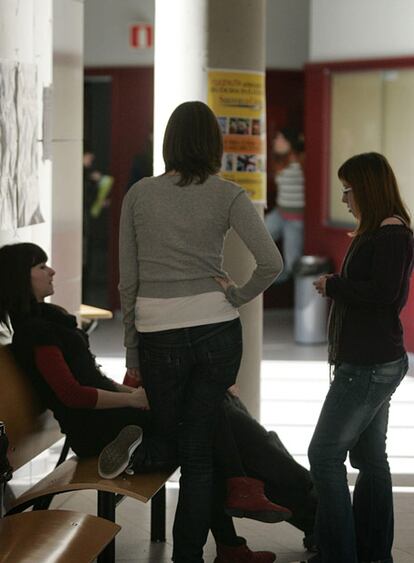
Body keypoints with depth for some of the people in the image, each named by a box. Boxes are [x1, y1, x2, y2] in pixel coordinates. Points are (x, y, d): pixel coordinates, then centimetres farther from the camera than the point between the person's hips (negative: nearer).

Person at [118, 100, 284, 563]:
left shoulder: (139, 195, 2)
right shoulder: (226, 195, -2)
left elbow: (128, 281, 4)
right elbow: (271, 263, -14)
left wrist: (133, 354, 10)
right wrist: (237, 296, 3)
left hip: (158, 336, 0)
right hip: (217, 331, 1)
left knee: (175, 443, 17)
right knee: (199, 450, 8)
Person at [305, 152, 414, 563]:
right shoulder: (374, 233, 16)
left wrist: (333, 285, -14)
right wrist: (336, 287, 9)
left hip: (369, 366, -11)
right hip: (371, 363, 11)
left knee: (325, 455, -9)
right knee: (369, 459, 14)